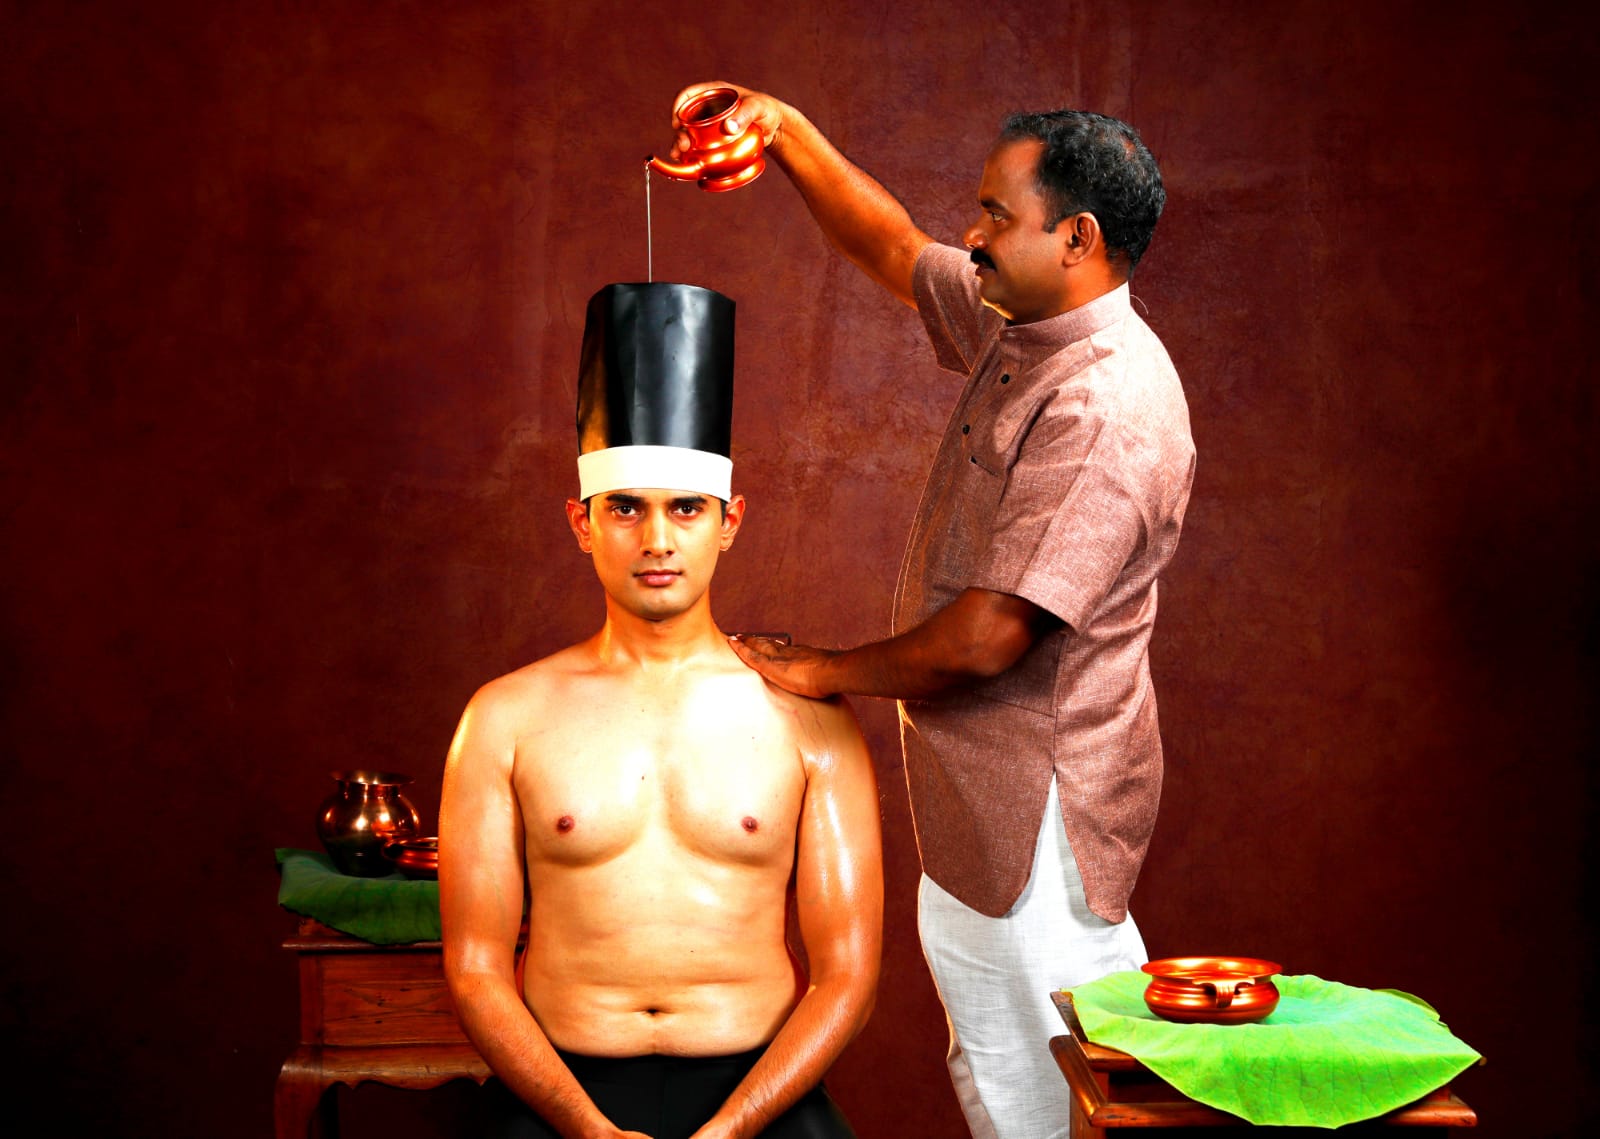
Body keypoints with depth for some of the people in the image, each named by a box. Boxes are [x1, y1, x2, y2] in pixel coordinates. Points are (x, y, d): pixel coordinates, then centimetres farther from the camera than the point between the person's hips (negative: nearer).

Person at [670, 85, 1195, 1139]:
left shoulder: (1107, 409, -26)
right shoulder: (1021, 330, 4)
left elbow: (986, 637, -28)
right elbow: (894, 251, 22)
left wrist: (820, 673, -13)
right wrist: (787, 133, 11)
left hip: (1038, 805, -10)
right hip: (980, 794, 10)